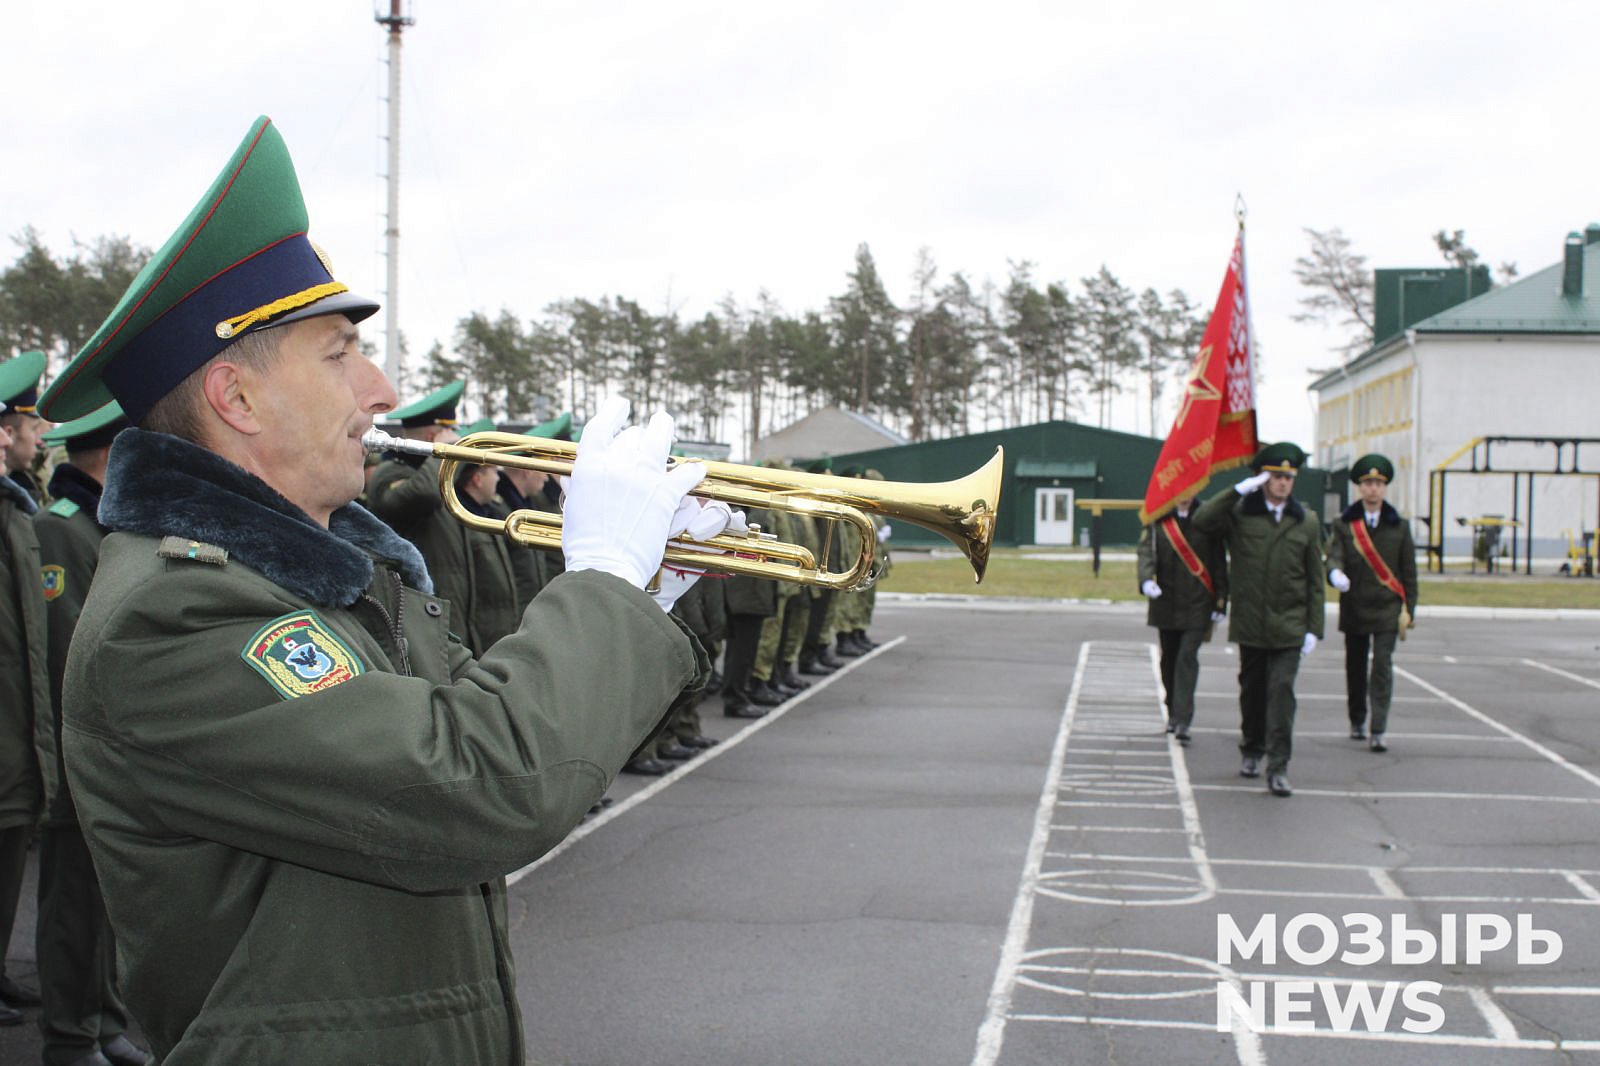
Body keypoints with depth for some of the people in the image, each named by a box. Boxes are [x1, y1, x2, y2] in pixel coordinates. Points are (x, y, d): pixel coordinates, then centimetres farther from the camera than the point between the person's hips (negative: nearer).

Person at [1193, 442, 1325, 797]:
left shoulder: (1306, 524, 6)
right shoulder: (1238, 515, 2)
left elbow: (1314, 582, 7)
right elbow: (1201, 521, -17)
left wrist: (1314, 628, 2)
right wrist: (1239, 490, -17)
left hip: (1288, 627, 0)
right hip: (1250, 624, 1)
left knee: (1281, 692, -9)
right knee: (1252, 690, 13)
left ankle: (1278, 767, -9)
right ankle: (1252, 751, 32)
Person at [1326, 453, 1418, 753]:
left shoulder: (1399, 527, 5)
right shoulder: (1344, 525, 3)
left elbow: (1409, 572, 7)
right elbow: (1334, 556, -10)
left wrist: (1408, 610, 2)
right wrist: (1336, 574, -33)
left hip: (1387, 609, -1)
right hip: (1354, 610, 1)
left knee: (1383, 667, -11)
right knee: (1355, 668, 12)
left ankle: (1378, 732, -11)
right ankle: (1357, 722, 30)